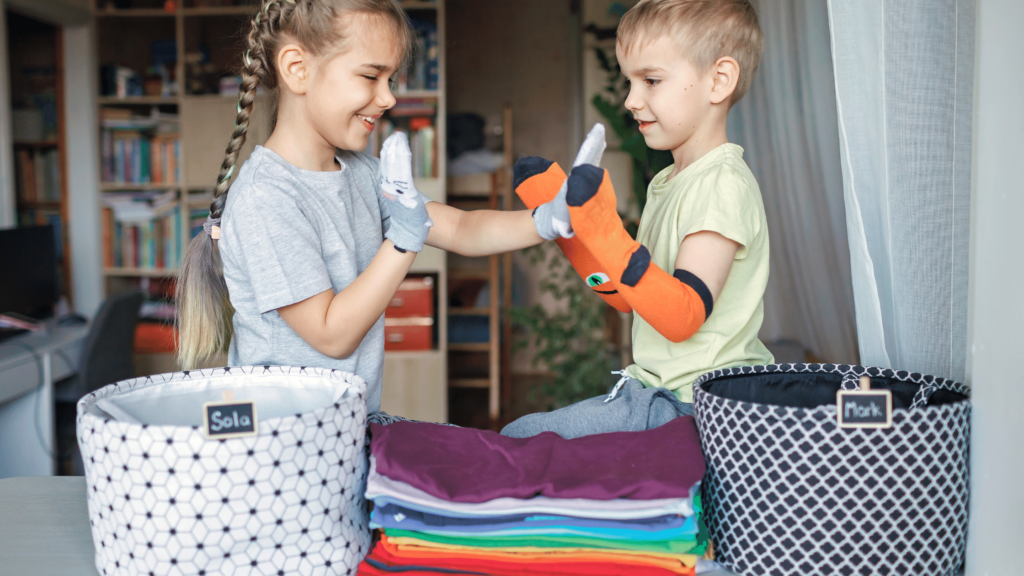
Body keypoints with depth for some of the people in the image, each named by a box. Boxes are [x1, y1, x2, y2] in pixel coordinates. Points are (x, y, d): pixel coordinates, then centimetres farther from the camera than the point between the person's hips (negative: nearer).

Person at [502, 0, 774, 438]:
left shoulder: (723, 184, -17)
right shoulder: (667, 182, 15)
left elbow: (684, 317, -26)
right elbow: (625, 294, 16)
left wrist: (605, 232, -35)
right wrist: (562, 214, 12)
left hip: (692, 403, -10)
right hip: (661, 390, 10)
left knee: (515, 440, -13)